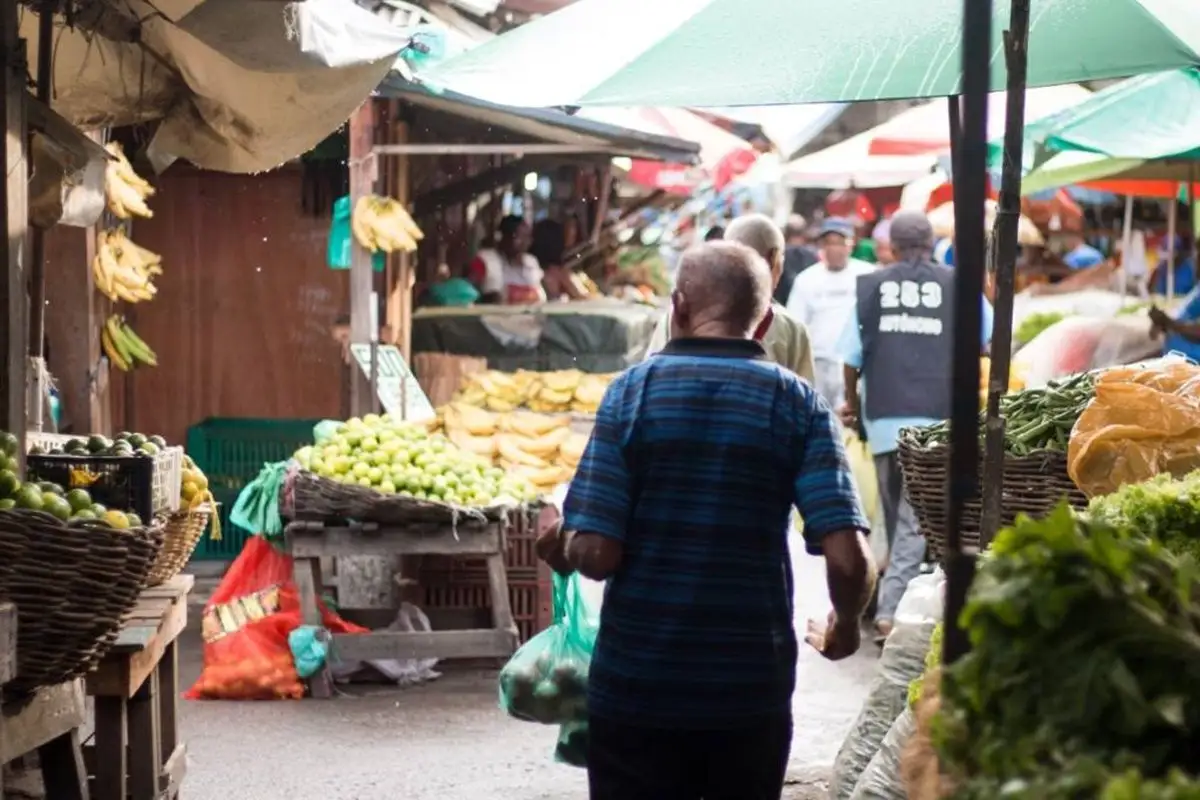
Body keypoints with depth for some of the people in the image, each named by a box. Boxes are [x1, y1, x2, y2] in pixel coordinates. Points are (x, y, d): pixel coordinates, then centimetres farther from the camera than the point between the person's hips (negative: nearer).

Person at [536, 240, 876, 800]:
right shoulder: (799, 406, -4)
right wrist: (844, 626, 8)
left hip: (636, 688, -1)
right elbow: (849, 560, -12)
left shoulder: (634, 391, -6)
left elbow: (596, 554, -13)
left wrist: (560, 550, 10)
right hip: (753, 691, 1)